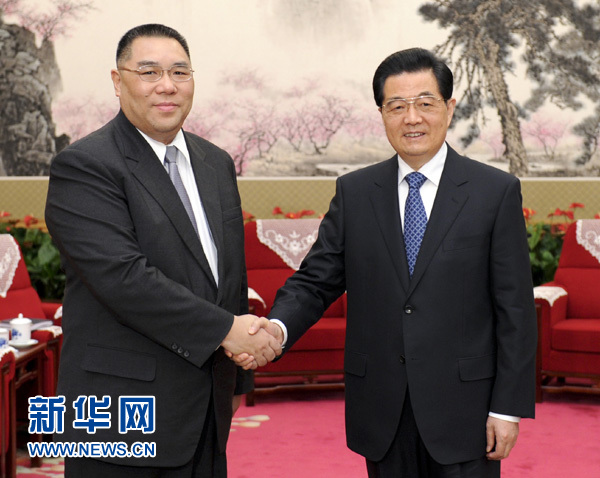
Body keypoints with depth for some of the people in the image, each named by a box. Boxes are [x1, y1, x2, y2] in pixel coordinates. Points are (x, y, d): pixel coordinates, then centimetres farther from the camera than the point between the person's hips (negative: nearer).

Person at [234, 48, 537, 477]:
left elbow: (515, 308, -4)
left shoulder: (497, 191, -3)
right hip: (382, 410, 2)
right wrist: (278, 328, -19)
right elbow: (315, 281, 3)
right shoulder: (354, 193, 5)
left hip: (462, 407, -2)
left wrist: (508, 407, -7)